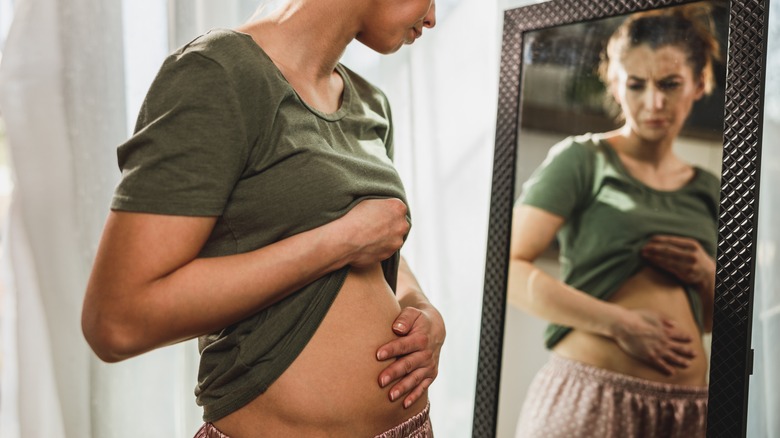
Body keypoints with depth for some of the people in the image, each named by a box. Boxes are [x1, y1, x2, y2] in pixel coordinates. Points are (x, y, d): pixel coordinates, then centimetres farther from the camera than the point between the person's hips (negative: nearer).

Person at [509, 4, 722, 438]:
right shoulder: (583, 160, -3)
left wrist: (707, 276, -2)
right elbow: (510, 269, -13)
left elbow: (716, 320, 19)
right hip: (592, 395, -5)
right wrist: (620, 324, -16)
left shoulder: (709, 190, 12)